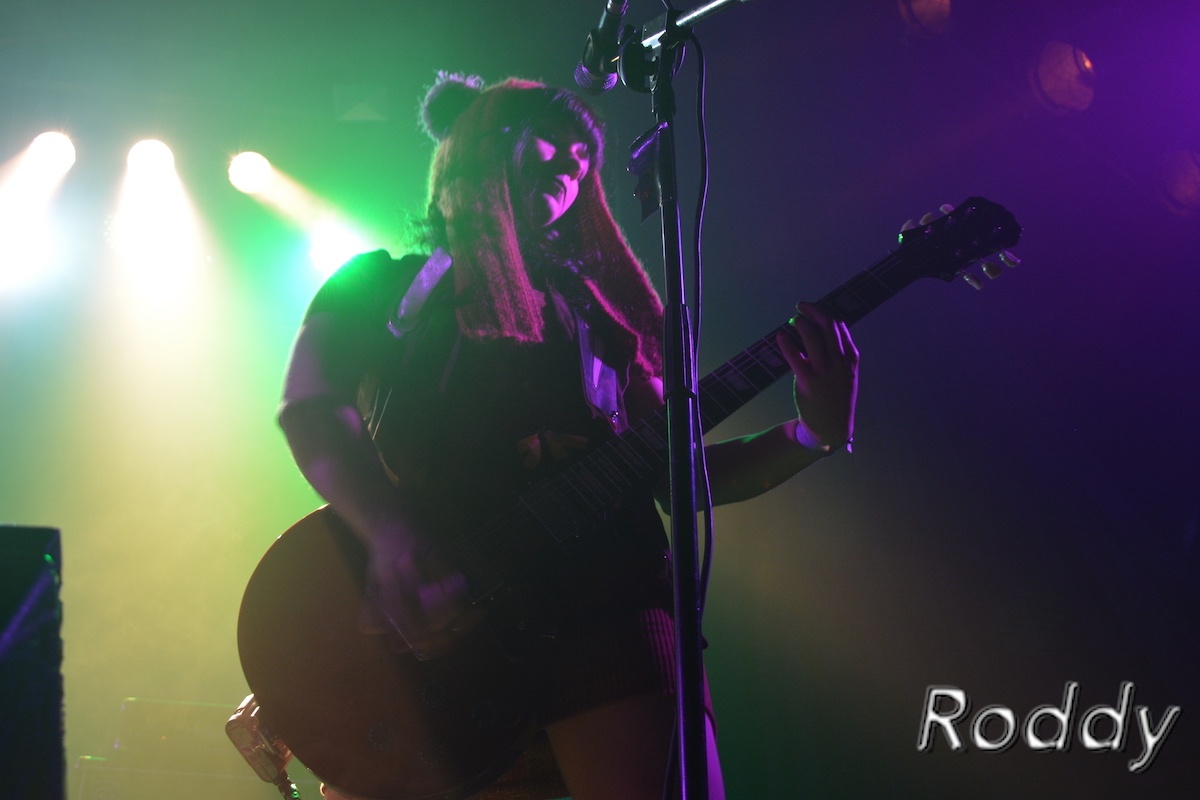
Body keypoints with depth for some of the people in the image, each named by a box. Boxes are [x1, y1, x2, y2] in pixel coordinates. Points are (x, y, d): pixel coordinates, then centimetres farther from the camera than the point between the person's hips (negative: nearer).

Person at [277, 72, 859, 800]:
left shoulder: (597, 309, 20)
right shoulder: (382, 285, 14)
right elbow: (310, 405, -5)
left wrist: (812, 435, 0)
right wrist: (393, 537, -23)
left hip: (602, 603, 2)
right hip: (412, 627, -1)